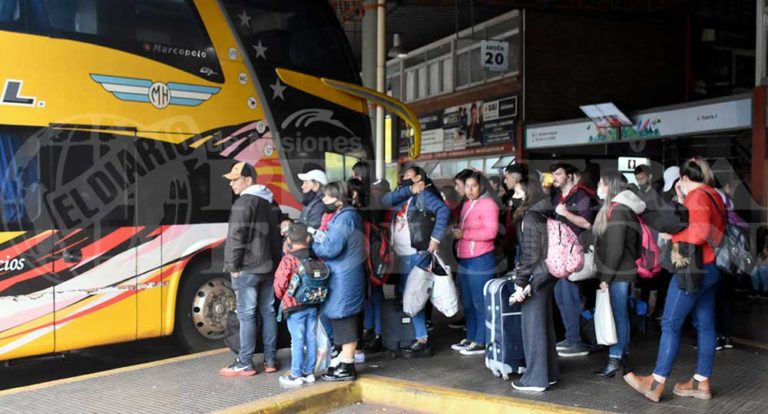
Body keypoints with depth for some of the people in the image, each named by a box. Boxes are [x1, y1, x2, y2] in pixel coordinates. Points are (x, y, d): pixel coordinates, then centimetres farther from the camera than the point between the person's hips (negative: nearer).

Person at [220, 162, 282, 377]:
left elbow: (236, 237, -17)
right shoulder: (270, 202, 15)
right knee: (268, 312, 11)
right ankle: (270, 360, 17)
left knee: (246, 314, -3)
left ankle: (245, 364, 1)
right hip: (269, 267, 8)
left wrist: (232, 265, -10)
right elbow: (277, 234, 19)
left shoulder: (244, 203, -13)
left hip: (247, 269, -8)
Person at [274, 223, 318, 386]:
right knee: (310, 338, 12)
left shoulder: (288, 260, -15)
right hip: (313, 306, 5)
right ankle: (309, 372, 21)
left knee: (297, 340, 1)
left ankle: (296, 375, 8)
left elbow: (279, 285, -12)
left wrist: (282, 297, 7)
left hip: (295, 307, -5)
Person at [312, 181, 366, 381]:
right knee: (343, 320, 14)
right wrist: (318, 239, 1)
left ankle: (347, 368, 3)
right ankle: (345, 362, 23)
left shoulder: (344, 218, -15)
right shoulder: (345, 215, 17)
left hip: (344, 277, -10)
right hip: (342, 275, 10)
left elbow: (331, 248, -21)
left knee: (344, 320, -4)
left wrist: (312, 245, -4)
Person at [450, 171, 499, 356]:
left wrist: (465, 233, -19)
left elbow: (491, 232, -18)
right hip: (464, 259, 9)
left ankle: (481, 342, 3)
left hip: (481, 259, -9)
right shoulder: (467, 204, 17)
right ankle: (471, 338, 24)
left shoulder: (488, 204, -9)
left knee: (480, 303, -3)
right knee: (467, 302, 14)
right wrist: (456, 230, 5)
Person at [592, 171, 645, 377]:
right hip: (622, 272, 10)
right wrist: (606, 275, 15)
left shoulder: (617, 211, -15)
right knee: (620, 314, 13)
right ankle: (621, 355, 21)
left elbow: (615, 248, -20)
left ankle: (615, 360, 0)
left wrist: (606, 277, -16)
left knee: (618, 315, -5)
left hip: (618, 273, -10)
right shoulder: (623, 209, 15)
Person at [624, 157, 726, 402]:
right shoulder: (712, 196, 14)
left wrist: (672, 237, -15)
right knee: (704, 325, 10)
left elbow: (699, 233, -28)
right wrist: (682, 200, 10)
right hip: (709, 268, 10)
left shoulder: (698, 196, -15)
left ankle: (656, 383, -2)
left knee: (670, 324, -5)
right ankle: (701, 383, 16)